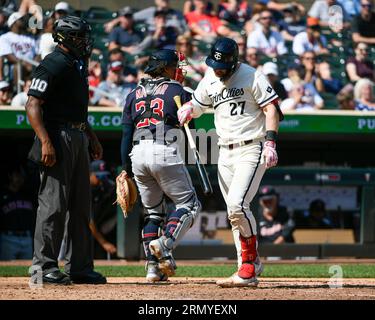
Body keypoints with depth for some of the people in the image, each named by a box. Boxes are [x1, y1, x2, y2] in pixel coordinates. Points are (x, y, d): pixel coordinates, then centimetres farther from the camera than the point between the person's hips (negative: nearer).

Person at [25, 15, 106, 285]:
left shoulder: (77, 65, 16)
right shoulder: (53, 65, -12)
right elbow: (33, 106, -18)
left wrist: (92, 137, 24)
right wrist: (45, 142, -26)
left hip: (78, 139, 10)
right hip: (57, 138, -10)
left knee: (80, 206, 11)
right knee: (54, 204, -9)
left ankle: (80, 267, 17)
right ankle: (44, 266, -5)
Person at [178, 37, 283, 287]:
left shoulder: (252, 77, -9)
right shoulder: (210, 80, 10)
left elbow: (271, 108, -11)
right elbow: (197, 104, 24)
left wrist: (270, 142, -22)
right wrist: (188, 109, -1)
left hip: (251, 149, -7)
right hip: (225, 153, 7)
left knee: (237, 204, -22)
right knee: (235, 213, 6)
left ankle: (250, 261, -9)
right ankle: (249, 272, 10)